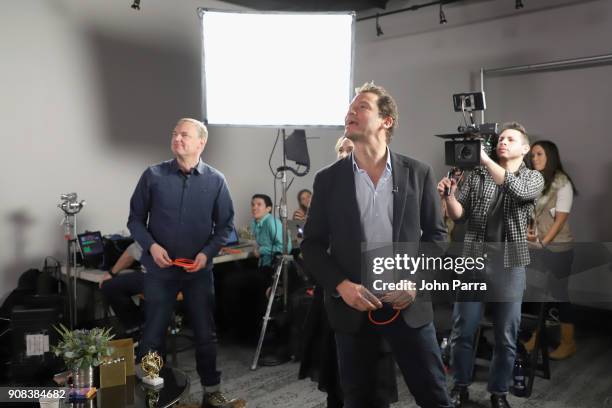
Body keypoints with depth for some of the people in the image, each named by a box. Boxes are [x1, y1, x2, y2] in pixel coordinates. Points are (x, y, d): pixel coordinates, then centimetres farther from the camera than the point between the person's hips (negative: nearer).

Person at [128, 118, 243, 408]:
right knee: (152, 337, 10)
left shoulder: (216, 181, -2)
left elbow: (225, 224, 3)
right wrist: (151, 246, -14)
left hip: (199, 271, 1)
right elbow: (135, 219, 2)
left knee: (205, 335, 12)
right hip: (160, 269, 0)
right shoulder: (153, 175, -4)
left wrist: (207, 253, -11)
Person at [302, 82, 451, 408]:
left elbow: (436, 234, 5)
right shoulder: (328, 179, -1)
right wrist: (341, 285, -14)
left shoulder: (417, 174, 0)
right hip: (352, 306, 1)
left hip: (408, 304, 0)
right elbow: (311, 244, 1)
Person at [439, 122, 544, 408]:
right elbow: (460, 216, 2)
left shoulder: (534, 178, 5)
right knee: (462, 329, 5)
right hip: (473, 258, 1)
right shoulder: (477, 175, 8)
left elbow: (518, 189, -21)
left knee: (506, 336, 7)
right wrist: (449, 196, -18)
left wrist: (484, 159, -25)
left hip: (510, 263, -1)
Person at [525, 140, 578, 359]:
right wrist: (527, 230, -6)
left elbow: (561, 219, -13)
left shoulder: (562, 183, -10)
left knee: (558, 293, 2)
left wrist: (543, 242, -14)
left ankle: (568, 342, 17)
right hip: (536, 247, 5)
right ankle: (536, 337, 23)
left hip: (558, 249, -5)